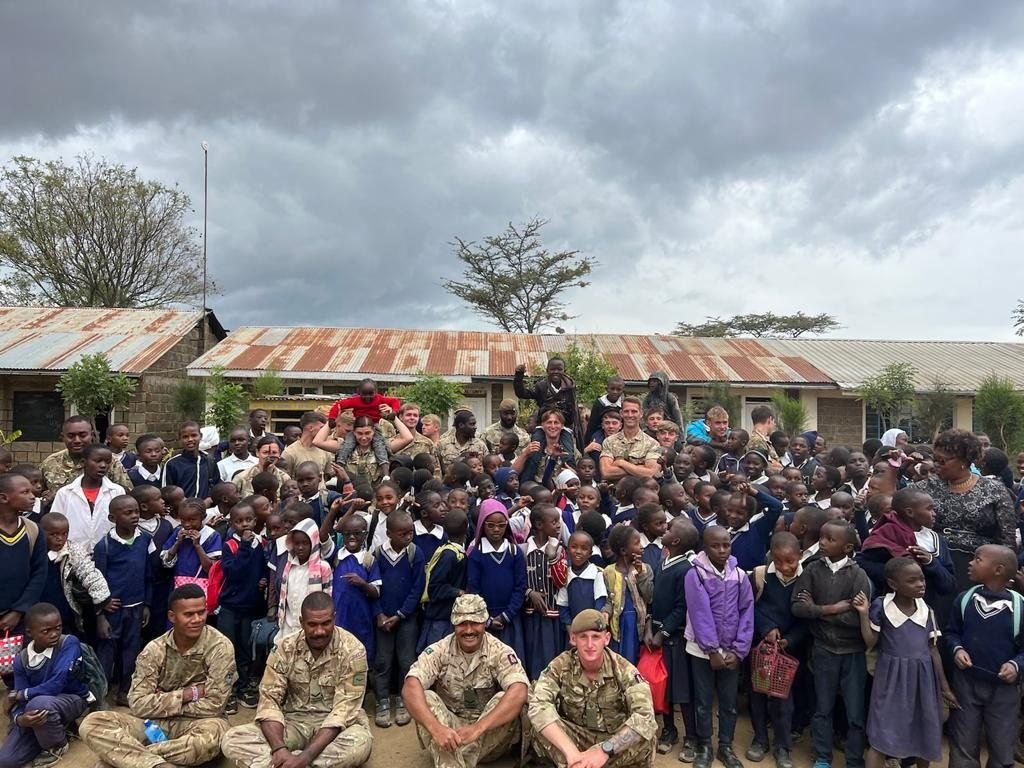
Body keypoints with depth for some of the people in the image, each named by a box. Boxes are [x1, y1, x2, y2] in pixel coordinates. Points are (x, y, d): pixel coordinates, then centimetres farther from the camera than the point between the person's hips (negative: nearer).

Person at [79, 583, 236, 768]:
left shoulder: (220, 647, -15)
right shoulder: (155, 650, -4)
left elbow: (213, 706, -16)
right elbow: (138, 704, -10)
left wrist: (162, 703, -11)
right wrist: (187, 694, -17)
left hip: (195, 724, -4)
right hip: (154, 723, 4)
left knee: (214, 732, -39)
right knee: (91, 724, -17)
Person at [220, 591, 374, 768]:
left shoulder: (352, 650, -17)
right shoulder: (285, 648, -6)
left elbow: (344, 710, -21)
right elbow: (269, 700, -10)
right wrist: (279, 748, -29)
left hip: (337, 724, -2)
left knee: (360, 744, -38)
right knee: (231, 740, -20)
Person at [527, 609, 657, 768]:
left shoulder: (623, 669, -16)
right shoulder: (560, 666, -14)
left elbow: (645, 716, -29)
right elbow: (538, 707, -29)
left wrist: (604, 750, -40)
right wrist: (571, 752, -41)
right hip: (574, 738, -1)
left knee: (647, 735, -31)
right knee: (537, 727, -28)